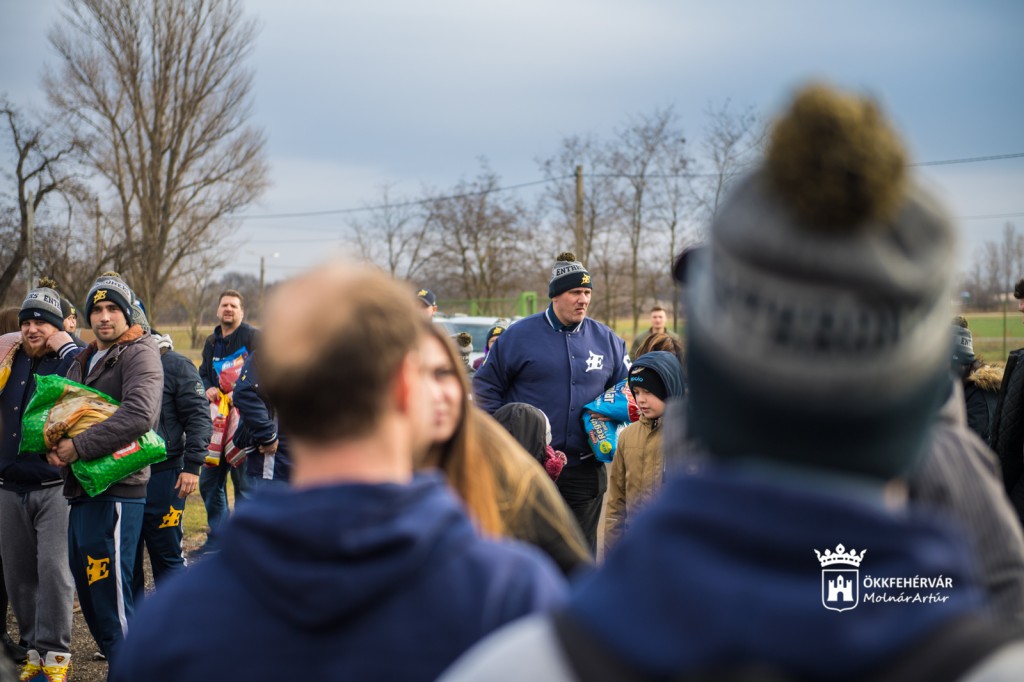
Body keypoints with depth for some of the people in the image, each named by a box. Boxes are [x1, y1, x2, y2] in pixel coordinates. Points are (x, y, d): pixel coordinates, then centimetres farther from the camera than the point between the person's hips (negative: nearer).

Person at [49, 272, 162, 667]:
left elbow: (139, 415, -23)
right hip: (82, 490, 9)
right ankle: (115, 653, 28)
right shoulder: (83, 361, 20)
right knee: (88, 592, 16)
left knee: (111, 596, -8)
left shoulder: (139, 353, -8)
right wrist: (53, 447, -1)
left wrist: (79, 447, -21)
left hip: (115, 492, -9)